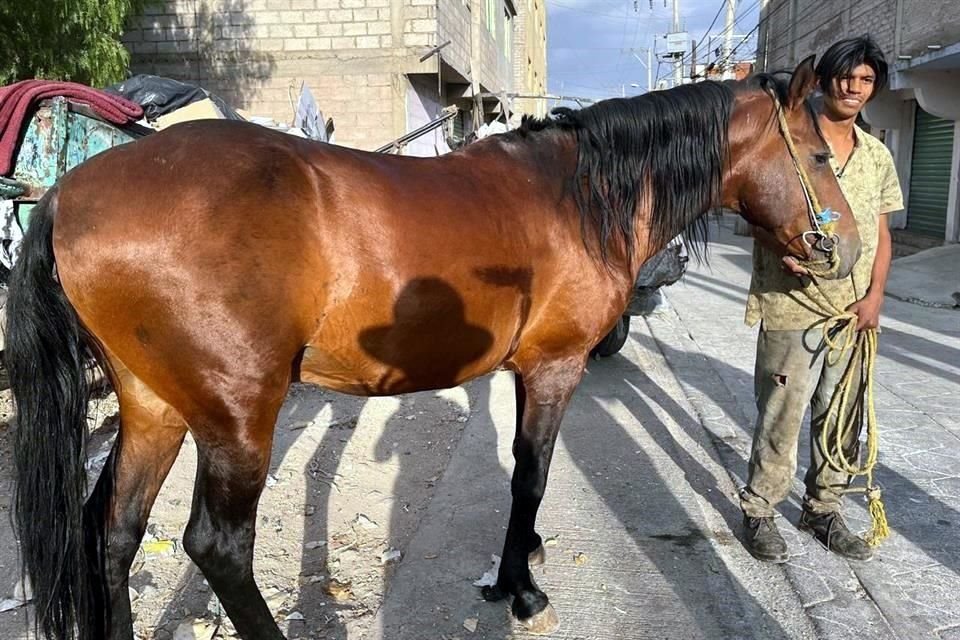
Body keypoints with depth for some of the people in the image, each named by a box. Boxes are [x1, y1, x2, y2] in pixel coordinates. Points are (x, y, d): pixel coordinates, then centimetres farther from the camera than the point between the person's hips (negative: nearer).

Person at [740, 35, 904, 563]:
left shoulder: (877, 156, 12)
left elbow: (881, 232, 14)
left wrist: (875, 295, 1)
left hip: (853, 310, 6)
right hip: (792, 305, -5)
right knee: (781, 416, 0)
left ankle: (824, 509, 29)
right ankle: (759, 510, 16)